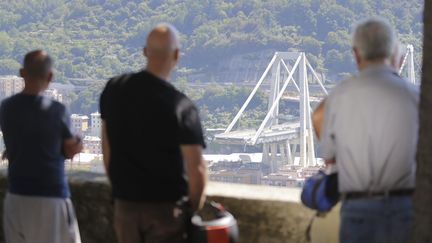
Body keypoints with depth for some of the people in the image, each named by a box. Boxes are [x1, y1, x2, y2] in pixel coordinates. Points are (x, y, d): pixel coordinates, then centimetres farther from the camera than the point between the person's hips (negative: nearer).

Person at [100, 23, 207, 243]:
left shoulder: (114, 90, -1)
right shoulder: (180, 106, -17)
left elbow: (107, 148, 9)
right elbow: (196, 169, -17)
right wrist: (194, 209, -2)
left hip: (125, 204, 5)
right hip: (165, 208, -5)